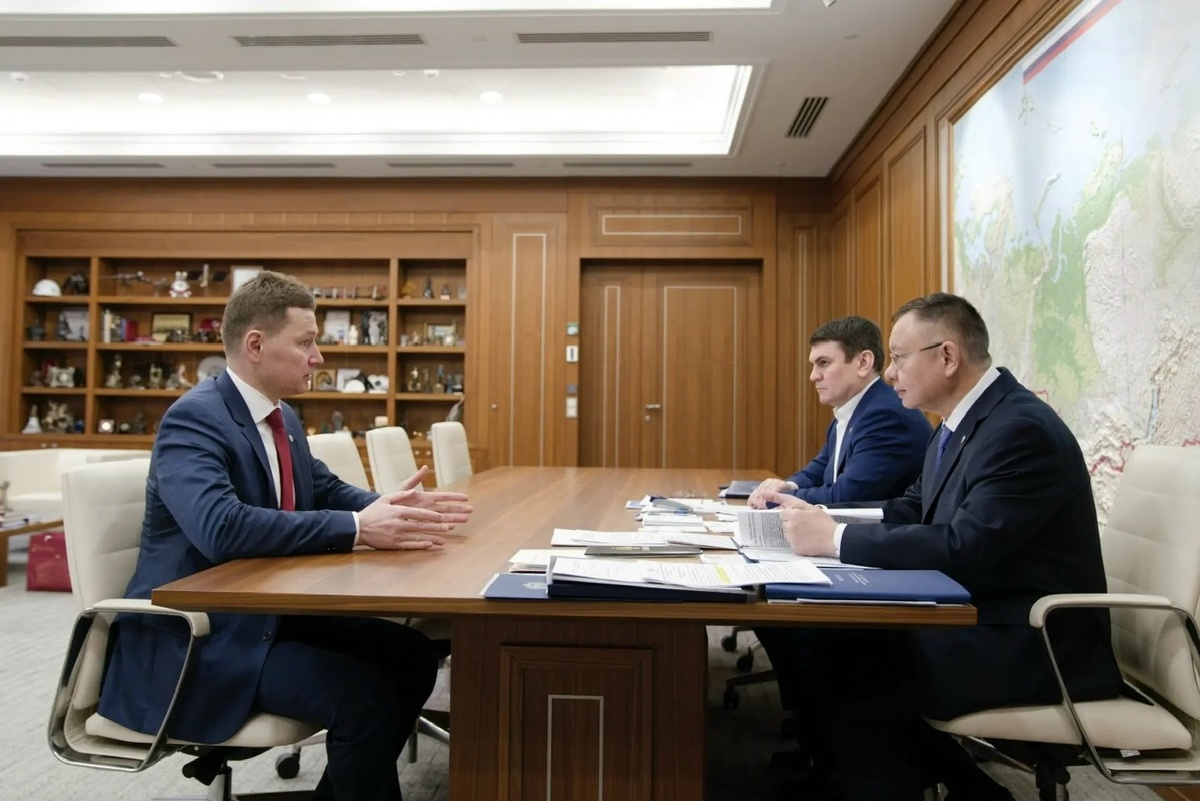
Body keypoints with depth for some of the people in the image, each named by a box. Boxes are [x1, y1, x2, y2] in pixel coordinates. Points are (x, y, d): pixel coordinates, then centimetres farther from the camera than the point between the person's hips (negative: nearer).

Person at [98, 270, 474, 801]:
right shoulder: (193, 418, -20)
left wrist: (391, 507, -9)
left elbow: (327, 491, 12)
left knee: (412, 655, 2)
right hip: (196, 635, -9)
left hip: (272, 612, 9)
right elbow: (222, 528, -35)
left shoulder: (283, 417, 9)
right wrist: (358, 528, -36)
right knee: (365, 694, -25)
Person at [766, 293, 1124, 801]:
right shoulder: (961, 424, 8)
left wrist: (834, 539, -23)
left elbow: (963, 550, -29)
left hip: (1036, 642, -9)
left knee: (853, 687, -18)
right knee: (839, 650, -2)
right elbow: (907, 514, 9)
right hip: (980, 616, 9)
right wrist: (817, 519, -8)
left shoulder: (1020, 430, -21)